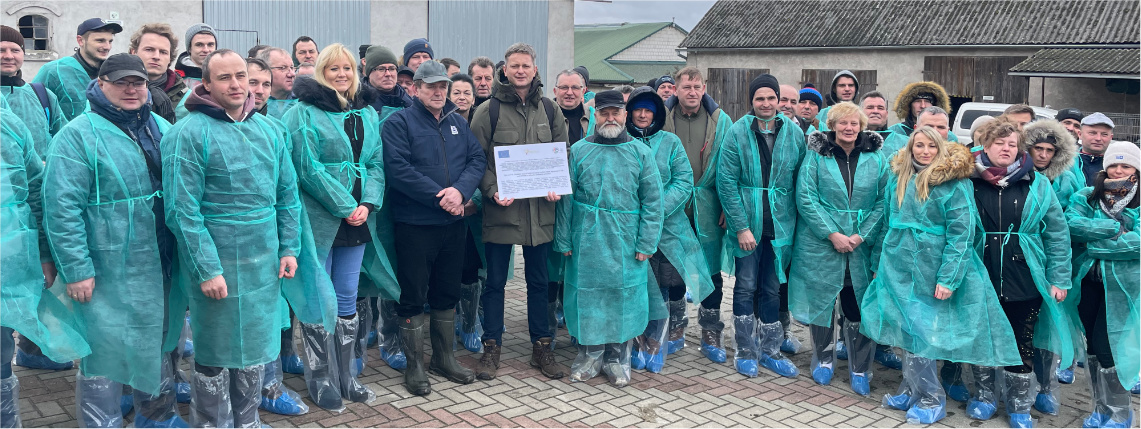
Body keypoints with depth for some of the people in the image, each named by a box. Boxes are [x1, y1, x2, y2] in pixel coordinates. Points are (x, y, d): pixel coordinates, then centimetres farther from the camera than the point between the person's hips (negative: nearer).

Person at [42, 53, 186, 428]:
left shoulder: (163, 129, 9)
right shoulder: (78, 135, -10)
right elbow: (62, 208, -16)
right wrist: (77, 269, -19)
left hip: (158, 268, 6)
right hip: (107, 273, -6)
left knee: (157, 341, 20)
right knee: (104, 352, 2)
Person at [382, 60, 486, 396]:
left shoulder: (458, 123, 12)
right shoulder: (399, 123, -6)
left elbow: (478, 159, 3)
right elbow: (398, 169, -18)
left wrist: (460, 190, -16)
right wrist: (440, 197, -20)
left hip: (454, 223, 6)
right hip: (414, 225, -5)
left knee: (447, 292, 15)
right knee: (413, 296, 2)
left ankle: (444, 357, 29)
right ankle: (414, 365, 15)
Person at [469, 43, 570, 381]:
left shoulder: (549, 109, 8)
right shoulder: (489, 110, -2)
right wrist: (492, 191, -17)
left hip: (540, 210, 3)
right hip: (501, 208, -3)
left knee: (539, 280, 12)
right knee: (495, 281, 6)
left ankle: (542, 347, 23)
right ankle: (491, 348, 17)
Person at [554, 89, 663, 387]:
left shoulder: (641, 153, 3)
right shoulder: (578, 151, 4)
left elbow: (653, 202, 1)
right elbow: (565, 199, 5)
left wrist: (646, 243, -6)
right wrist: (564, 240, -1)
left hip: (626, 243, 0)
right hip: (586, 241, 1)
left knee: (623, 296, 5)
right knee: (587, 295, 6)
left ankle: (617, 358, 20)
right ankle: (590, 355, 22)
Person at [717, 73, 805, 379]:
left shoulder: (794, 133, 2)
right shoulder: (738, 133, -6)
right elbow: (726, 182, -8)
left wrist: (796, 221, 0)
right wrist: (741, 226, -13)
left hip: (780, 224, 2)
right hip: (747, 222, -2)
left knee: (772, 288, 11)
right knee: (746, 286, 5)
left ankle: (770, 350, 23)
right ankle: (746, 351, 17)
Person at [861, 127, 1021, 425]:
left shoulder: (955, 183, -10)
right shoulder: (898, 179, 8)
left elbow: (961, 234, -14)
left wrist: (948, 278, -19)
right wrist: (879, 261, 17)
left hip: (930, 273, -5)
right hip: (897, 267, 5)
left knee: (918, 333, -1)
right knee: (907, 331, 12)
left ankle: (931, 399, 14)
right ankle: (911, 390, 25)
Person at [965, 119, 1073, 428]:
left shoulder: (1037, 185, -1)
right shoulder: (970, 182, -1)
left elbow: (1057, 234, 1)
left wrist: (1059, 279, -3)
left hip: (1025, 281, 0)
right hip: (981, 279, 0)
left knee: (1022, 343, 8)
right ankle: (984, 396, 31)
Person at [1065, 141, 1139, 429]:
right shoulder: (1086, 197, 5)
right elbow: (1071, 223, -13)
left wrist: (1096, 244, -16)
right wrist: (1116, 227, -17)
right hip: (1087, 280, 3)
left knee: (1106, 346, -5)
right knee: (1092, 344, 11)